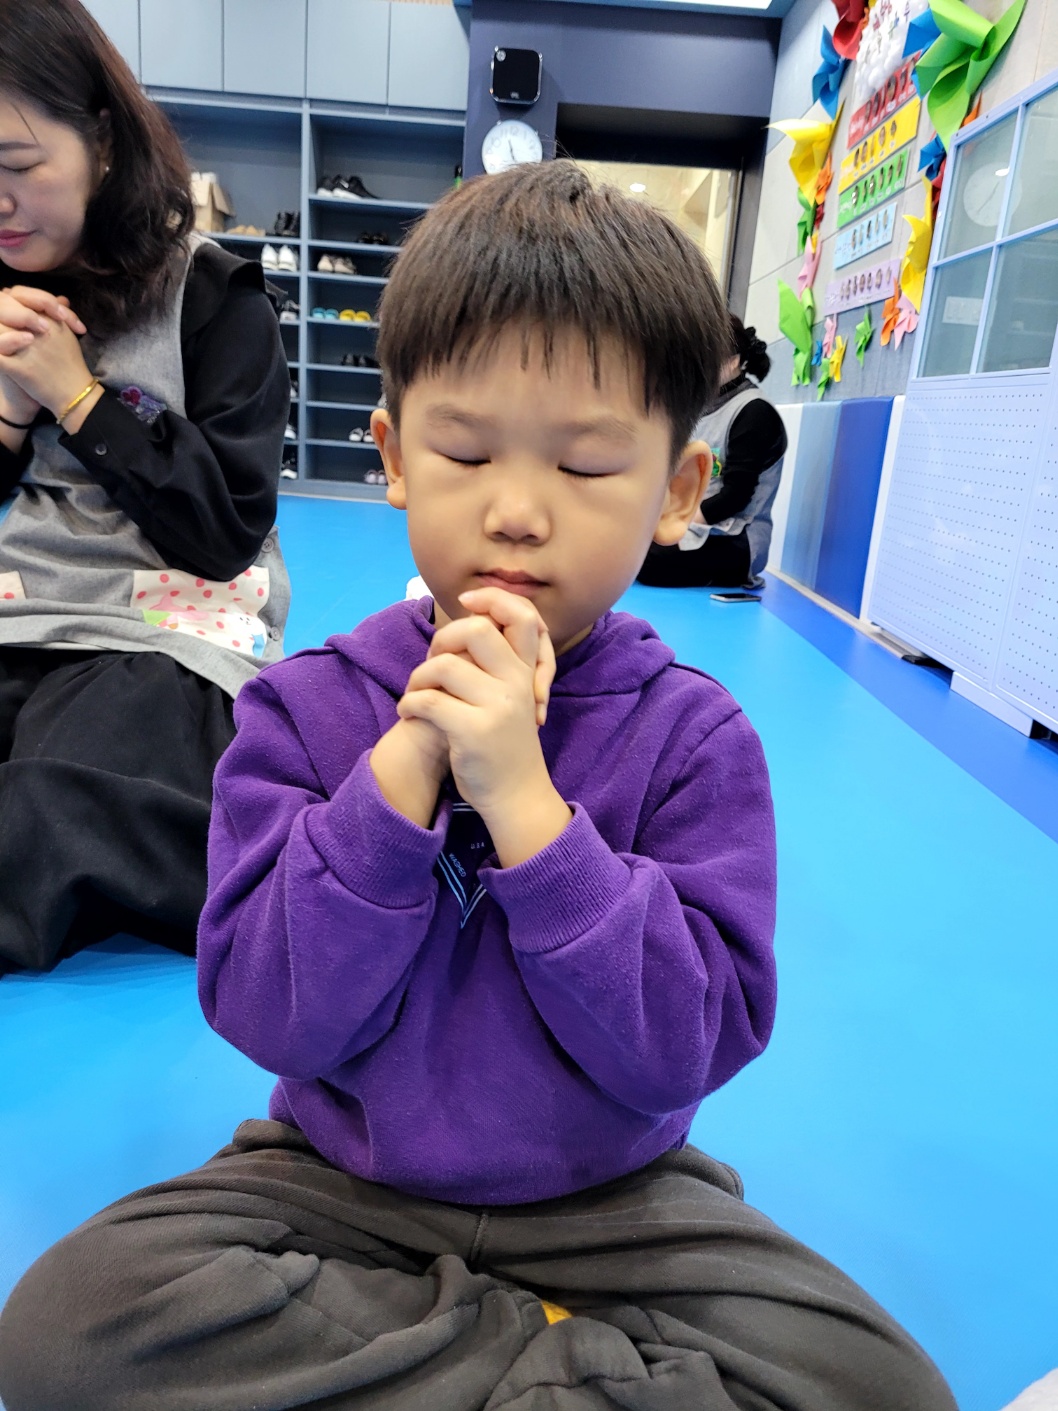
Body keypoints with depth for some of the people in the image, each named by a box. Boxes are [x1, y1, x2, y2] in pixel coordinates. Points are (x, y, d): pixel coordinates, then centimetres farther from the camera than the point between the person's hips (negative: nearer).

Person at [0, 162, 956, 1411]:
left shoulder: (694, 738, -13)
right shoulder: (304, 709, -10)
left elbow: (685, 1046, -19)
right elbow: (272, 1016, -16)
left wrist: (522, 795, -29)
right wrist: (404, 766, -28)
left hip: (612, 1199, 0)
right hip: (338, 1180, 2)